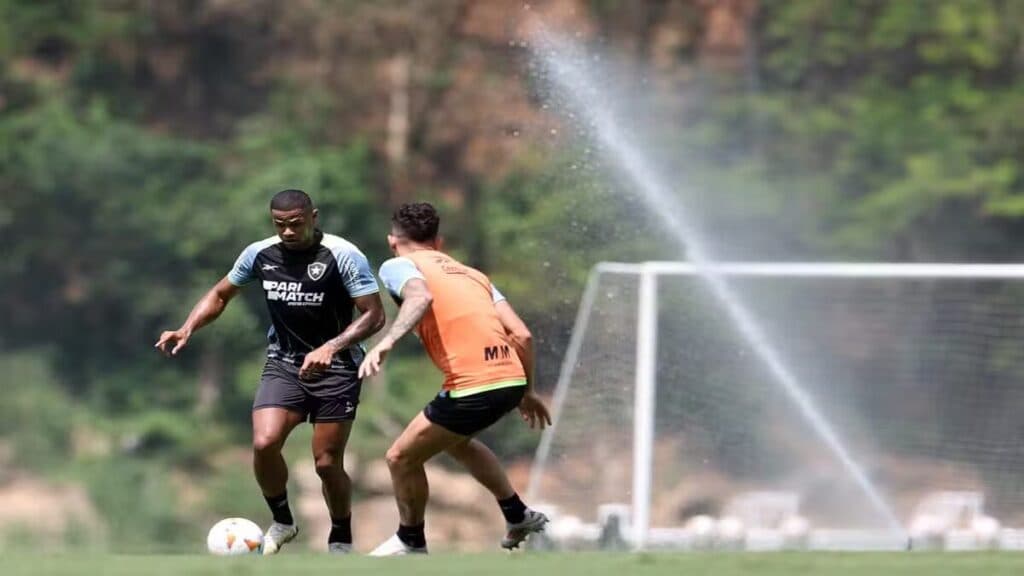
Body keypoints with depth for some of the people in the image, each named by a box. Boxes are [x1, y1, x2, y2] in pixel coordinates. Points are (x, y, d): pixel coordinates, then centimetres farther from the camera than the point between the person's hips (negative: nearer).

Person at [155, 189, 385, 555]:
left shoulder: (343, 256, -15)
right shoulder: (260, 254, -2)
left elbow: (374, 315, -16)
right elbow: (220, 295, 13)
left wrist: (331, 348, -30)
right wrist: (187, 330, -3)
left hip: (336, 369, -3)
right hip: (283, 364, 3)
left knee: (327, 463, -4)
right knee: (264, 443, -18)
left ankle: (341, 540, 22)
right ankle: (281, 522, 8)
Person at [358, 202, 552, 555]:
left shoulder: (397, 266, 6)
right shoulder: (471, 273, 25)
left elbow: (421, 297, -20)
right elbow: (521, 334, 17)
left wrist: (387, 341, -32)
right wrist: (527, 392, 27)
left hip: (473, 387, -8)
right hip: (512, 378, 8)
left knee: (402, 458, 11)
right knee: (454, 440, 36)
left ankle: (411, 543, 25)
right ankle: (518, 516, 42)